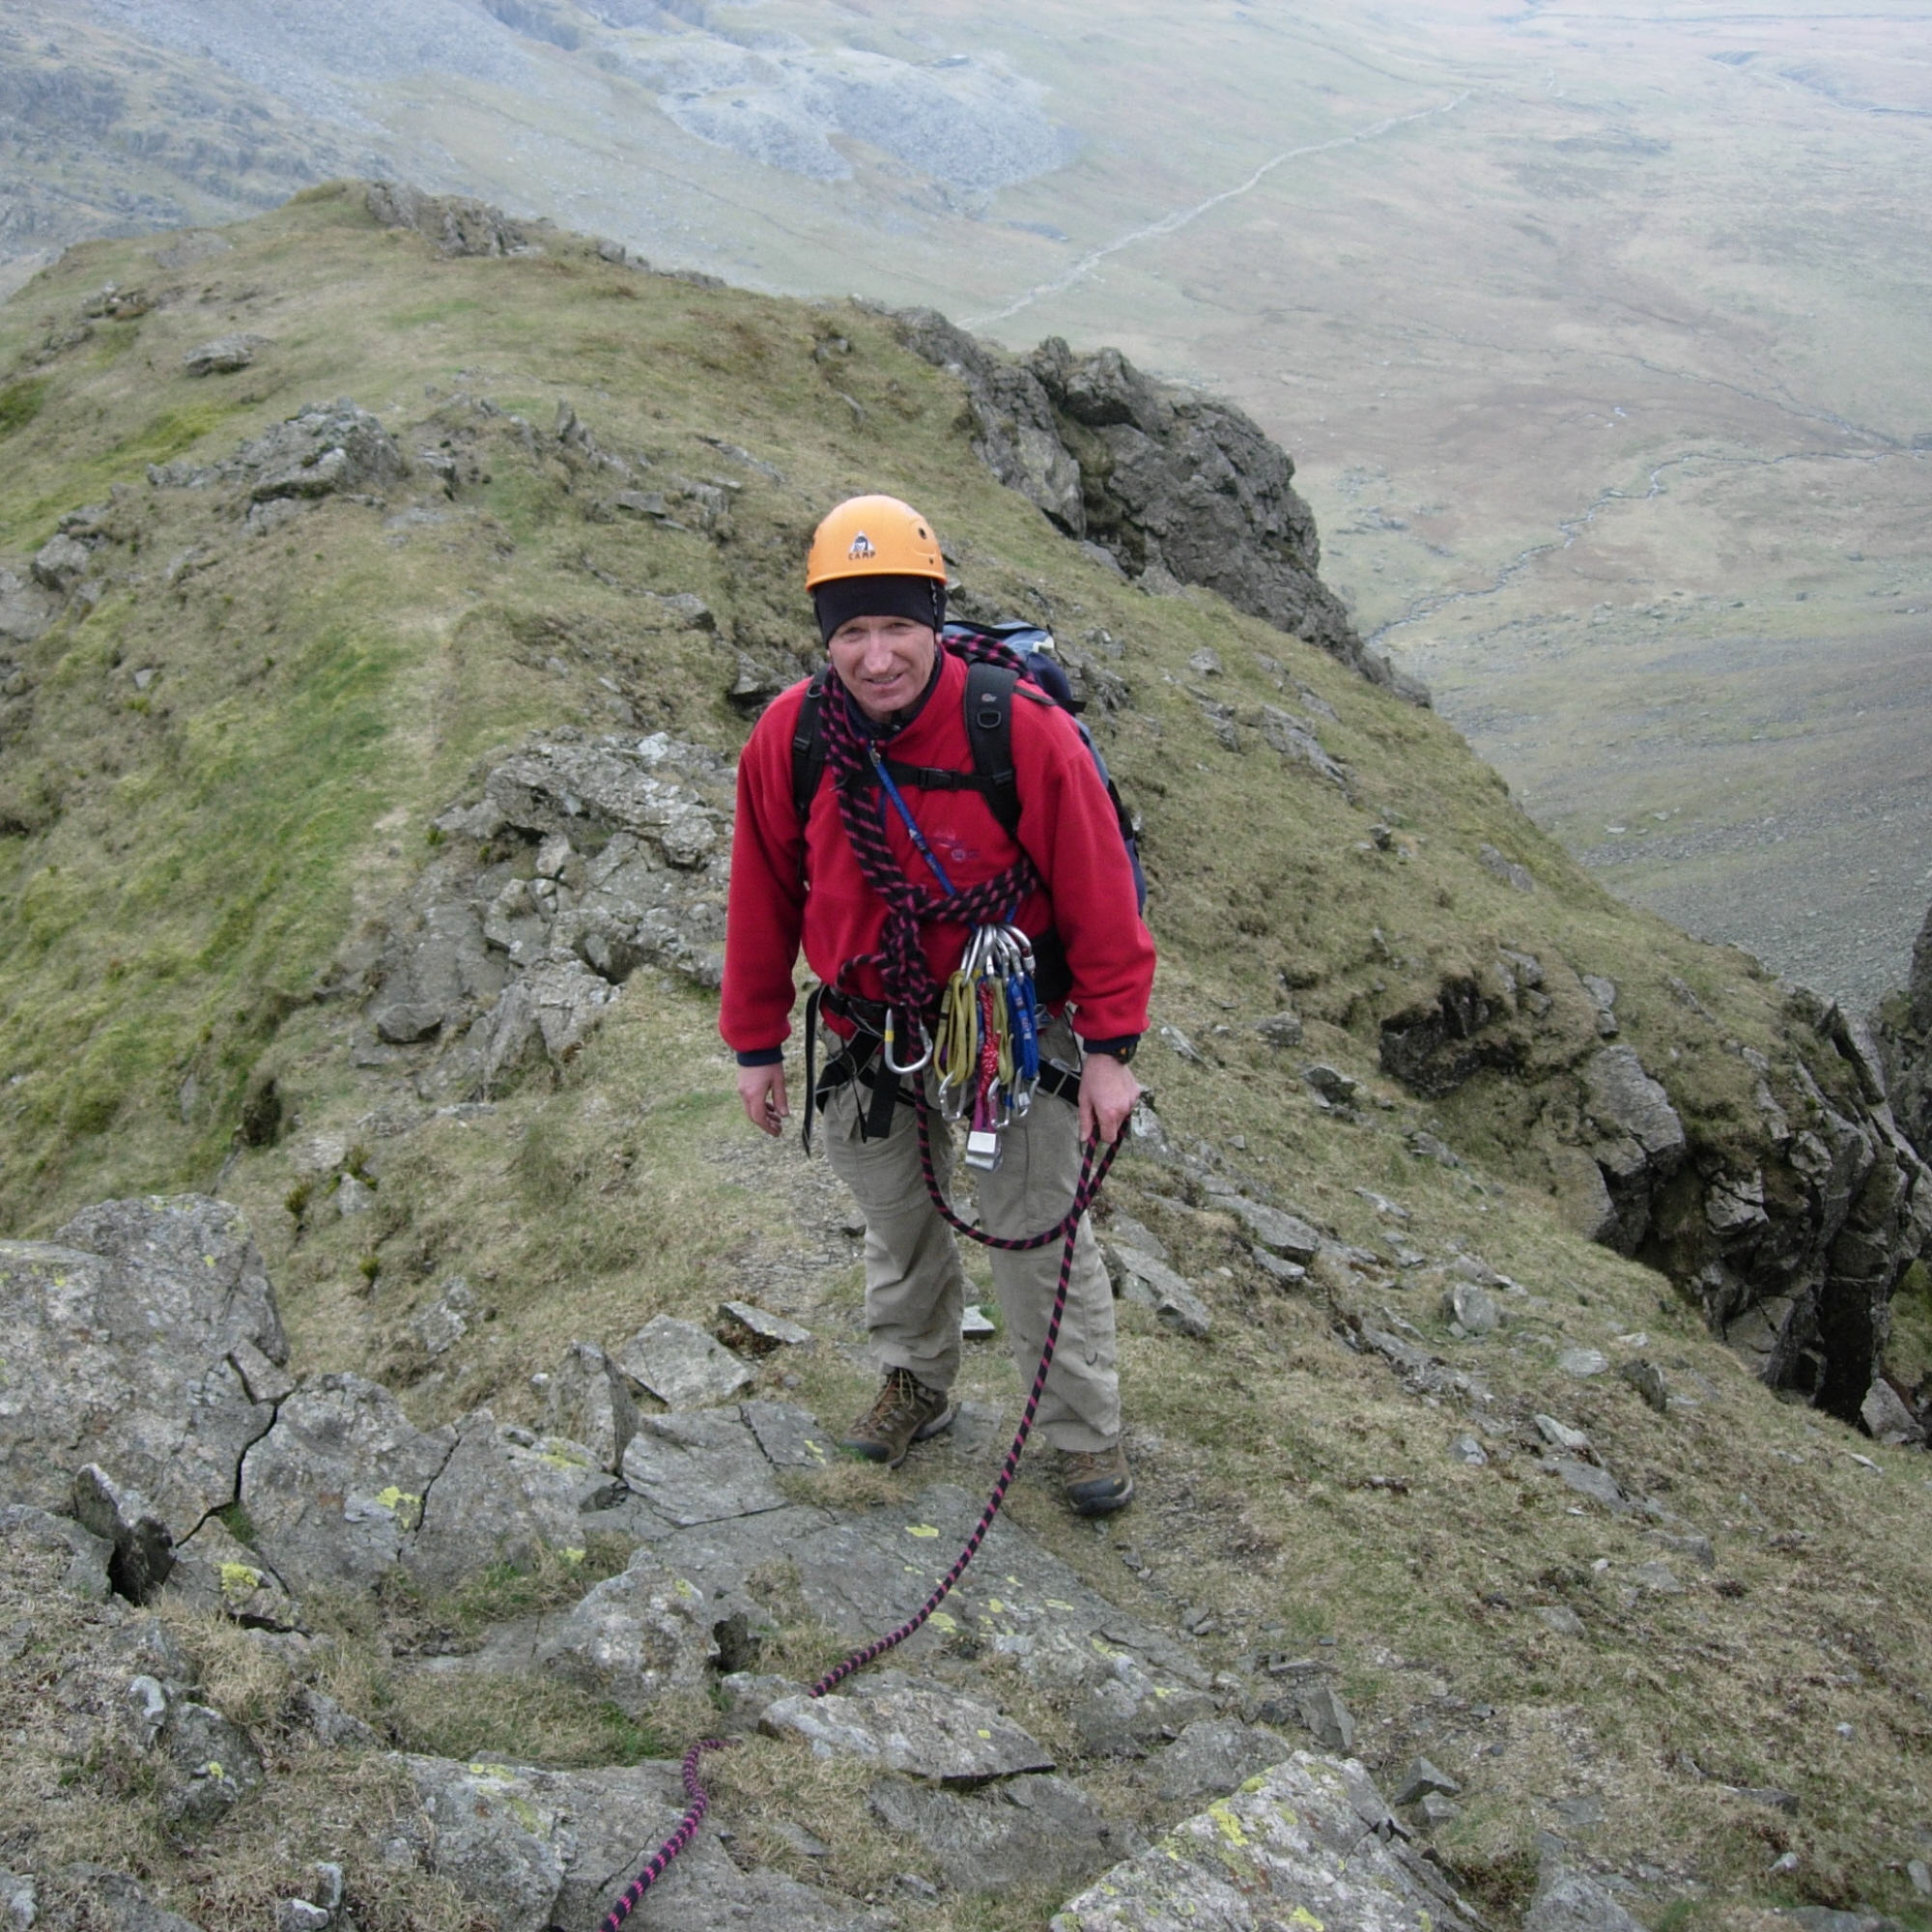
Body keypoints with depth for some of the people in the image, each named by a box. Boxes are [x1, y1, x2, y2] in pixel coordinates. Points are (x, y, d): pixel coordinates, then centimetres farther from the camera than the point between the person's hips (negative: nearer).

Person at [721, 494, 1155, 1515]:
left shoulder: (1023, 731, -25)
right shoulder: (788, 740, -15)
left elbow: (1097, 892, -16)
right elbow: (763, 899, -1)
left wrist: (1110, 1047, -13)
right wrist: (756, 1046, 5)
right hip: (872, 1036, 3)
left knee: (1039, 1232, 6)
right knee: (897, 1219, 20)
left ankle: (1086, 1430, 24)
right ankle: (914, 1383, 45)